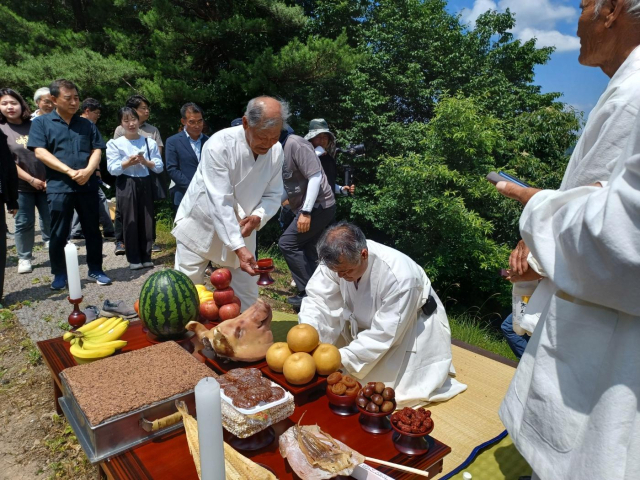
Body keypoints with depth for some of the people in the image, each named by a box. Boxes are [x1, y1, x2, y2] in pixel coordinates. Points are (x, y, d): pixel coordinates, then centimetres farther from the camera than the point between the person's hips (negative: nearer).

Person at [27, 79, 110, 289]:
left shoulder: (86, 124, 12)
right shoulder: (41, 123, 4)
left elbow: (97, 150, 5)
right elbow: (40, 152, -7)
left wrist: (88, 170, -14)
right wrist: (70, 171, -16)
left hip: (88, 185, 2)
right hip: (58, 186, -2)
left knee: (92, 230, 7)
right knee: (58, 234, 4)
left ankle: (95, 270, 19)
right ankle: (59, 274, 17)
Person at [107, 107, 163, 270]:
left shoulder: (149, 142, 5)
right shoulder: (115, 144, 0)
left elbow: (159, 167, 2)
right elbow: (112, 169, -6)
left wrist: (145, 162, -14)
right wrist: (128, 162, -20)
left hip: (145, 184, 2)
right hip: (126, 185, -2)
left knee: (147, 221, 4)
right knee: (130, 221, 0)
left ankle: (146, 257, 15)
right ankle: (134, 259, 9)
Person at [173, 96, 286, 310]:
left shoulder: (276, 151, -10)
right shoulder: (219, 145, -25)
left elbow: (273, 195, -2)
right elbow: (221, 202, -29)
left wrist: (258, 217, -24)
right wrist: (239, 247, -36)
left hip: (240, 230, 4)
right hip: (200, 227, -4)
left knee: (248, 295, 8)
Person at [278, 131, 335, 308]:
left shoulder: (295, 144, -17)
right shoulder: (280, 150, 12)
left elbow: (315, 176, -22)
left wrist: (306, 211, -25)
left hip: (318, 206, -9)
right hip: (307, 208, 9)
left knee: (287, 243, -8)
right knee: (306, 250, 10)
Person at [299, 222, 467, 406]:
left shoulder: (399, 276, -39)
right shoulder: (339, 258, -26)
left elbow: (384, 334, -33)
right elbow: (318, 298, -20)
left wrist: (342, 357, -37)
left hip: (411, 329, -5)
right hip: (369, 323, 5)